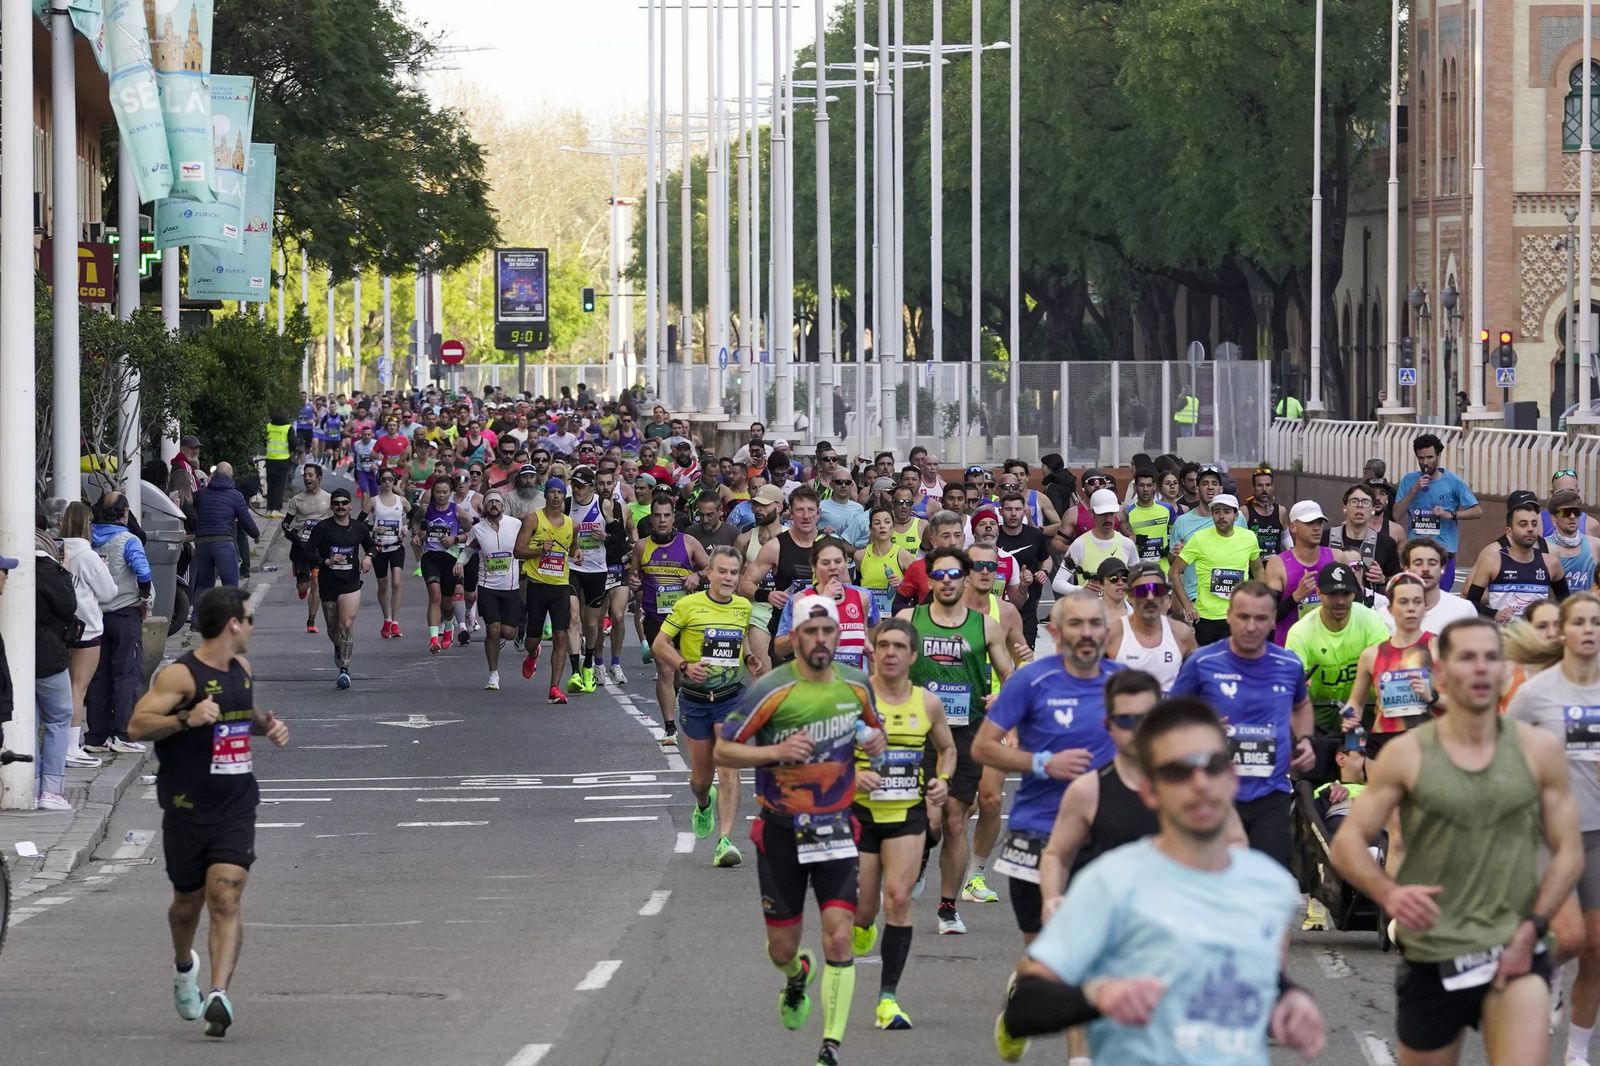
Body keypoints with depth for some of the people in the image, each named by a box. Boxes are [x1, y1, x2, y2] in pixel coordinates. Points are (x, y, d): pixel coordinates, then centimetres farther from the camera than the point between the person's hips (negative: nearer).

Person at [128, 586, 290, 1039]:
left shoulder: (241, 668, 11)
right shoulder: (181, 675, -12)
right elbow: (138, 725, -18)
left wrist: (266, 722, 11)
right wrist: (186, 718, -32)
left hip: (236, 810, 4)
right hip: (187, 810, -4)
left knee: (225, 899, -13)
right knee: (188, 902, 13)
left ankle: (218, 994, -23)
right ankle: (184, 967, 44)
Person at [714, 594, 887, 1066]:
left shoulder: (855, 686, 1)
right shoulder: (771, 690, -13)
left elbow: (871, 727, 22)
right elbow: (723, 750, -9)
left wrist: (876, 741, -2)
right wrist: (776, 751, -24)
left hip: (836, 827, 2)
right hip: (781, 830, -2)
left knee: (839, 937, -13)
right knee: (782, 947, 9)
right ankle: (797, 975, 47)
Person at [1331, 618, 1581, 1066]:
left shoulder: (1538, 750, 1)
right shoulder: (1407, 754, -1)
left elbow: (1568, 850, 5)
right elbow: (1346, 843, -2)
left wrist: (1532, 927, -8)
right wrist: (1388, 893, -21)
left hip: (1515, 952, -1)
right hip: (1431, 957, 1)